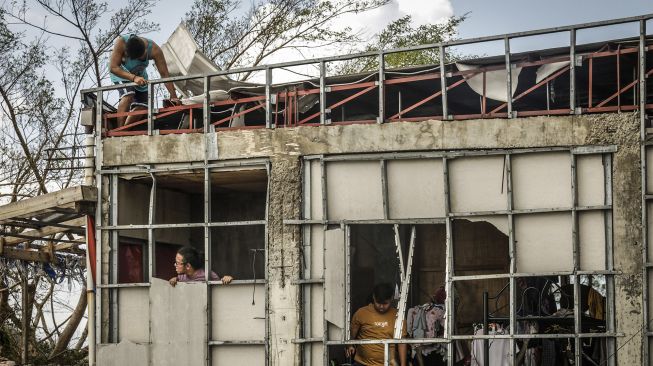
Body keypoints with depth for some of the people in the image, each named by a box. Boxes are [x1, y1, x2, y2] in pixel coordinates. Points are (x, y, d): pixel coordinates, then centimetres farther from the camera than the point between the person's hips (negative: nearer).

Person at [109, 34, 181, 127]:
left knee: (142, 107, -7)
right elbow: (113, 68, -38)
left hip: (139, 76, 4)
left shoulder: (154, 50, -31)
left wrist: (173, 96, -33)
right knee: (128, 95, -30)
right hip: (121, 73, -4)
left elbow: (165, 74, -27)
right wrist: (133, 78, -50)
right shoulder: (121, 42, -38)